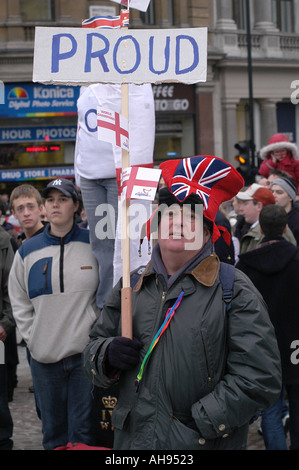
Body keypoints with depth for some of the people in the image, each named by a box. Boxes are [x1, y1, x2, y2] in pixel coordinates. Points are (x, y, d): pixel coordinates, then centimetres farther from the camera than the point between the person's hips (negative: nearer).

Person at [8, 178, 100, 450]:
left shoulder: (93, 244, 0)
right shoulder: (28, 251, 5)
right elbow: (19, 303, 11)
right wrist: (32, 338, 2)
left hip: (86, 352, -2)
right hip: (44, 356, 2)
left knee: (83, 430, 2)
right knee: (53, 430, 11)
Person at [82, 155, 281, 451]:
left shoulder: (235, 292, -6)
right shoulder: (131, 286, 9)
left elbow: (259, 379, -13)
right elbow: (93, 349, 15)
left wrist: (198, 422, -15)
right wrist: (108, 354, -7)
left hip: (206, 444, -4)